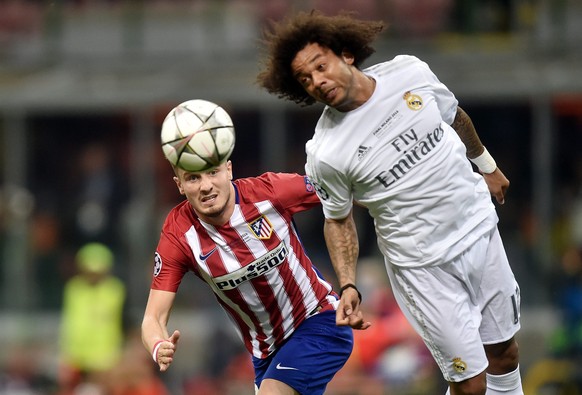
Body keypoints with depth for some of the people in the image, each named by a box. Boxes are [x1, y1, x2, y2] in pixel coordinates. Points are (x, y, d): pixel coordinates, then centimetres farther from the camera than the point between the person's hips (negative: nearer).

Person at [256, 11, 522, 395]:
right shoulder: (325, 155, -21)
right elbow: (338, 219, -3)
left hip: (479, 227, 4)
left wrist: (487, 165, 24)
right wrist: (348, 286, -14)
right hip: (423, 265, -4)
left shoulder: (409, 72, -11)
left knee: (504, 350, 16)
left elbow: (454, 117, 11)